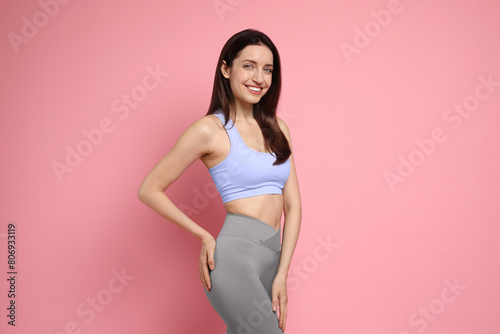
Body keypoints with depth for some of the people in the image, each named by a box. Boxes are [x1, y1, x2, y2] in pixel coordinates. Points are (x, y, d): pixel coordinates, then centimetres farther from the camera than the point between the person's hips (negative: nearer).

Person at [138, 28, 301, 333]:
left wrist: (282, 273, 0)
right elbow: (149, 190, 0)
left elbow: (293, 205, 9)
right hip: (234, 254, -6)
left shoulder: (278, 128, 13)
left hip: (272, 258, 6)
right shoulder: (210, 129, -4)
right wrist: (203, 235, 2)